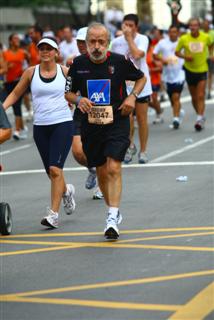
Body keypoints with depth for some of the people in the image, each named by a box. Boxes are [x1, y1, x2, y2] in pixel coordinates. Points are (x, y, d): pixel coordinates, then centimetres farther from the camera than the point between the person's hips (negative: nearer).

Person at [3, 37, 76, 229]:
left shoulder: (65, 72, 0)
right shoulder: (31, 72, 3)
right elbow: (15, 94, 12)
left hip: (63, 124, -3)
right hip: (40, 127, 3)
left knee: (55, 169, -16)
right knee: (51, 172, 10)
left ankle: (53, 214, -12)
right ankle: (66, 191, 44)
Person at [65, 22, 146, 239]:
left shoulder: (120, 61, -7)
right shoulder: (78, 64, -2)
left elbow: (141, 78, 10)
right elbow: (68, 93, 9)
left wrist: (132, 96, -6)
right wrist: (79, 100, -13)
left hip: (117, 123, -3)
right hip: (90, 125, 3)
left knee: (113, 168, -17)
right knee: (101, 172, 12)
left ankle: (113, 219, -17)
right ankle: (113, 211, 32)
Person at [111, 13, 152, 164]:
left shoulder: (142, 39, -7)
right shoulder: (116, 42, 1)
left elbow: (137, 54, -25)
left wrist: (129, 37, -19)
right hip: (123, 85, 1)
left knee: (142, 118, 4)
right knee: (128, 118, -9)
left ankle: (143, 151, 16)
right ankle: (130, 145, 16)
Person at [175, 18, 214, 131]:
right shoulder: (183, 39, -10)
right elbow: (177, 52, 0)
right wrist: (185, 56, -18)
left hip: (202, 70, -1)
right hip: (190, 70, 1)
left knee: (200, 96, -12)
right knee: (194, 97, 10)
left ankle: (199, 119, -16)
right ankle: (201, 116, 29)